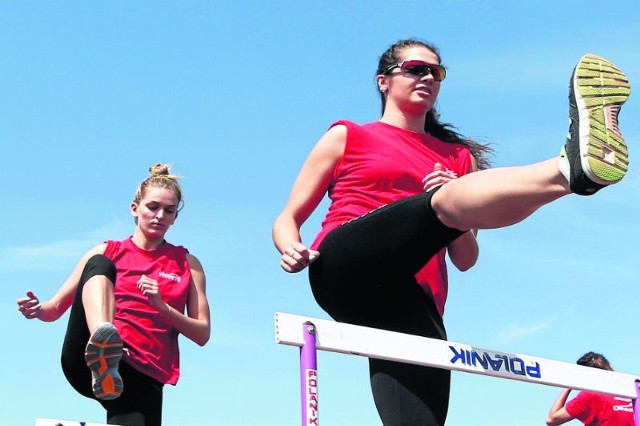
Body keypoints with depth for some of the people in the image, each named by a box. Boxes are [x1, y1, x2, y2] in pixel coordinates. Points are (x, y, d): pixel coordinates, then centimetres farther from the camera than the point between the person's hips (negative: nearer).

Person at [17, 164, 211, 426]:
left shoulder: (187, 264, 17)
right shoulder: (107, 252, 17)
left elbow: (203, 334, 9)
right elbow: (56, 308, 14)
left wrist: (162, 307, -7)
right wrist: (38, 309, -9)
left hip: (142, 375, 0)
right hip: (86, 363, 0)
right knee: (99, 265, -26)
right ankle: (101, 352, -49)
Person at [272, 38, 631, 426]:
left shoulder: (457, 158, 27)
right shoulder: (348, 137, 21)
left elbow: (465, 259, 24)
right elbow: (288, 218, 19)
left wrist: (462, 208, 4)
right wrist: (292, 249, -4)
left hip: (413, 305, 4)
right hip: (344, 266, -3)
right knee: (444, 199, -30)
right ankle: (573, 167, -54)